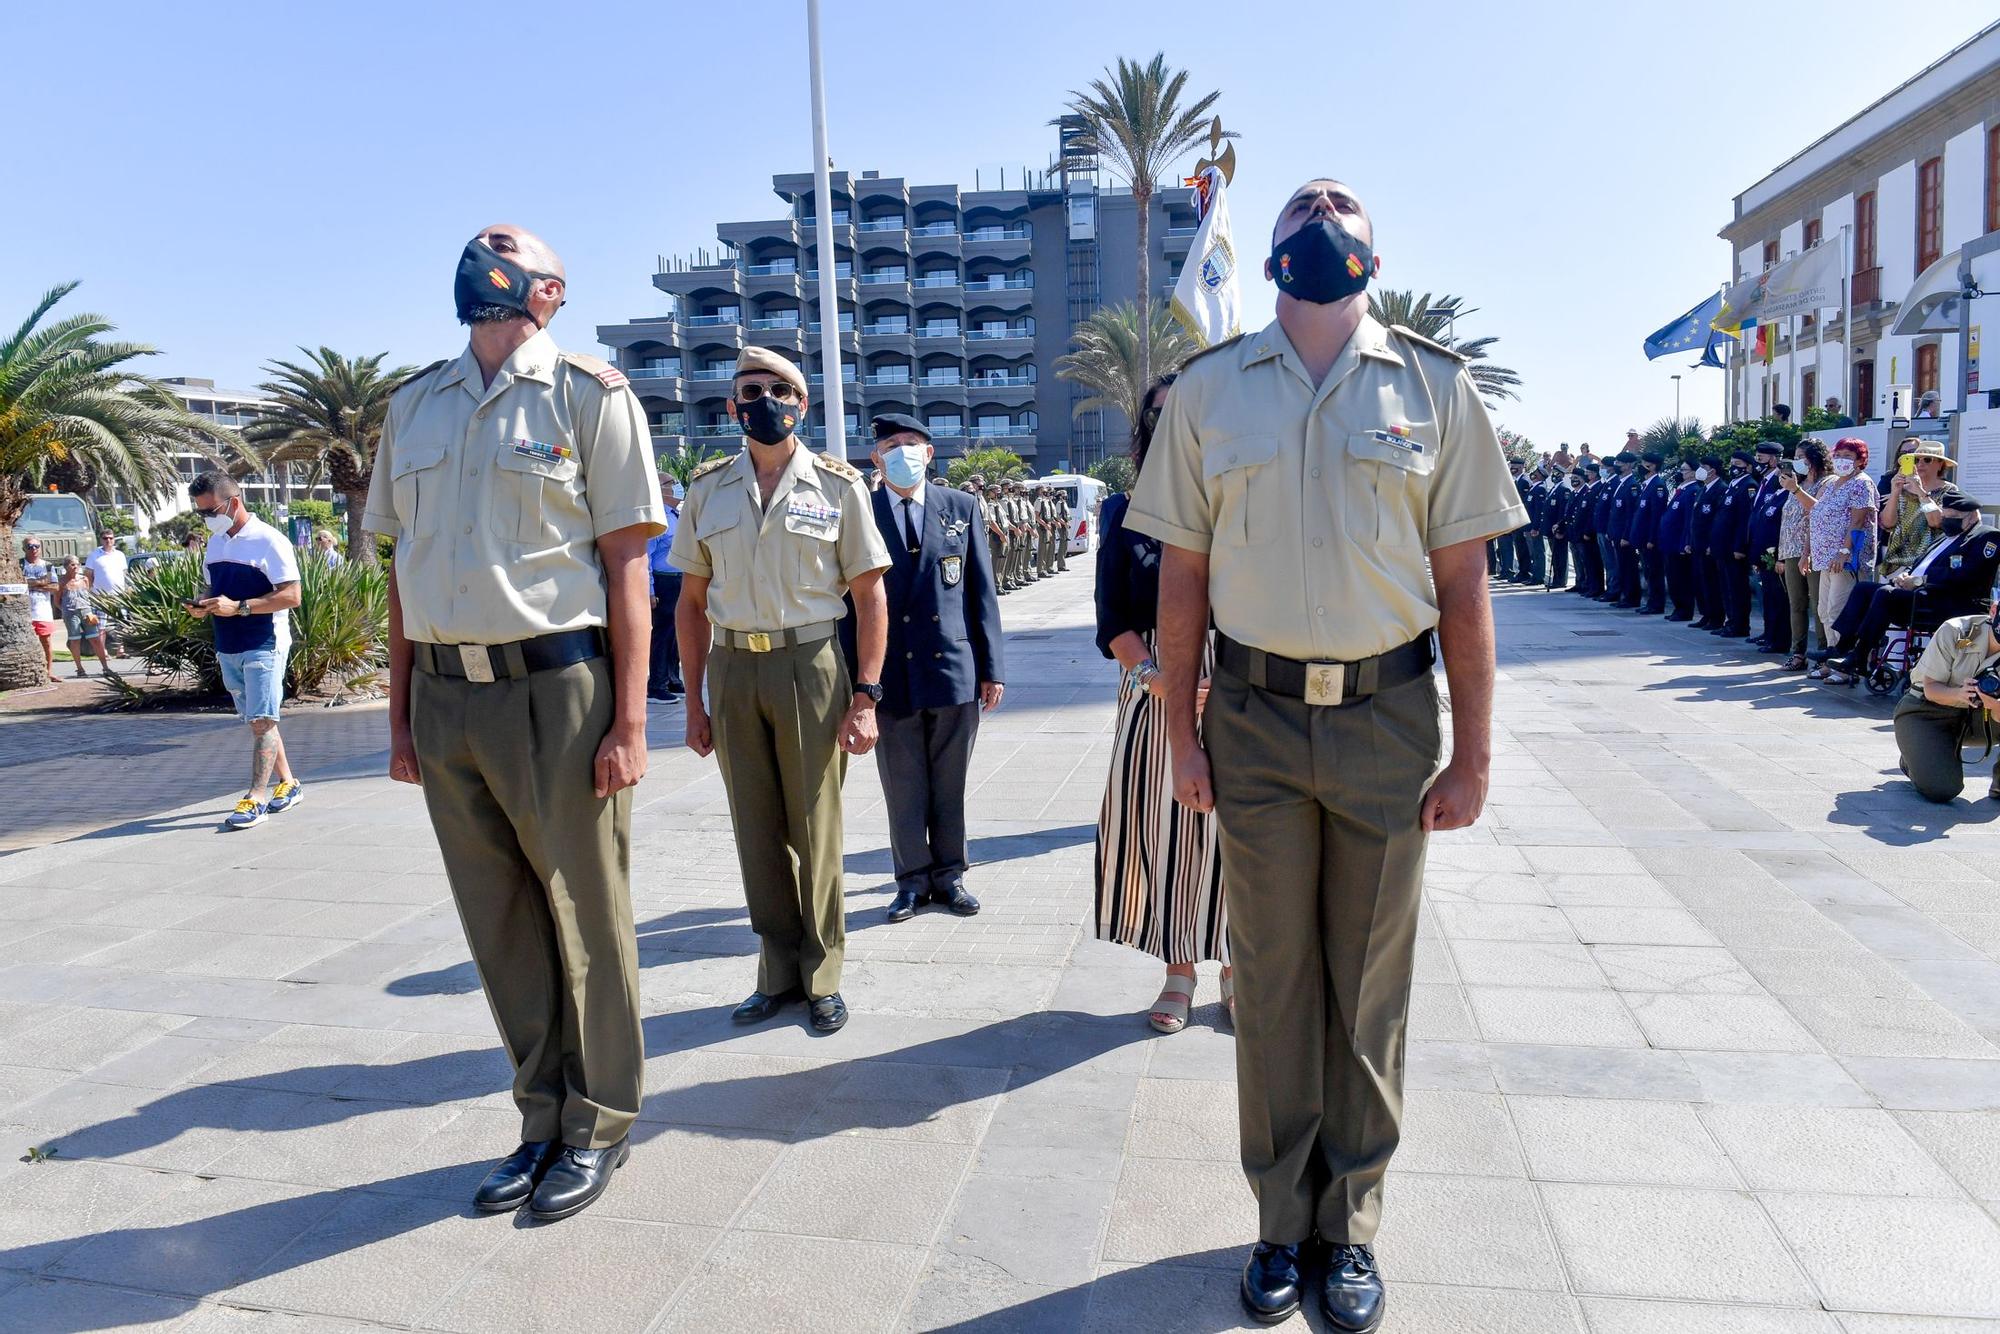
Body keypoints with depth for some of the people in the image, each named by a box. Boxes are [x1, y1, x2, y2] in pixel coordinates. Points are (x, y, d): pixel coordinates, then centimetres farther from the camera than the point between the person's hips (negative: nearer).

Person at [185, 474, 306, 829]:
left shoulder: (269, 541, -11)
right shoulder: (215, 543, 13)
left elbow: (291, 596, -16)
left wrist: (238, 607, -22)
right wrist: (204, 606, 2)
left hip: (264, 646, -8)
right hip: (227, 649, 8)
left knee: (262, 721, -9)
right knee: (257, 721, 12)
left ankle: (257, 798, -8)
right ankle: (288, 785, 22)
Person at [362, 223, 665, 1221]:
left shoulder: (588, 396, 0)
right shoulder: (415, 403, 14)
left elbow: (625, 567, -5)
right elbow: (403, 569, 16)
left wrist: (629, 723, -11)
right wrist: (401, 714, 13)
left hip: (555, 690, -5)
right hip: (445, 698, 5)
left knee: (586, 920, 5)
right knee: (498, 928, 13)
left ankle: (598, 1127, 23)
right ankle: (543, 1119, 28)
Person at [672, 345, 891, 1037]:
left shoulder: (838, 485, 0)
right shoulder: (707, 489, 8)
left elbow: (870, 596, -1)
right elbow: (692, 600, 11)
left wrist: (866, 696, -8)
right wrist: (694, 700, 7)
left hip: (810, 665, -3)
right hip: (731, 669, 3)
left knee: (815, 828, 4)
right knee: (756, 829, 10)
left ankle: (821, 976, 20)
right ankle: (778, 972, 26)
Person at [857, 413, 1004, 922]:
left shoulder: (961, 507, 6)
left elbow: (981, 590, 6)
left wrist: (992, 667, 2)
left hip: (954, 668, 1)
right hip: (891, 675, -1)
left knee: (950, 785, 11)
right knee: (903, 789, 8)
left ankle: (948, 875, 25)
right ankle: (912, 880, 22)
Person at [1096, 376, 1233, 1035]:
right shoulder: (1126, 514, 7)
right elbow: (1112, 614, 3)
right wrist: (1149, 672, -14)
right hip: (1153, 687, 1)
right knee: (1159, 825, 4)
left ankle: (1234, 968, 22)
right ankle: (1179, 972, 20)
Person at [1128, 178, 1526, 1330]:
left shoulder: (1436, 386, 3)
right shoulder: (1208, 389, 4)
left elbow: (1462, 582, 1)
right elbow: (1182, 574, 5)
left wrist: (1473, 755, -2)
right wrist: (1182, 734, 1)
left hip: (1389, 715, 0)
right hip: (1254, 716, 1)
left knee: (1369, 984, 10)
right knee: (1271, 977, 10)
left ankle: (1352, 1225, 29)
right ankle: (1283, 1221, 28)